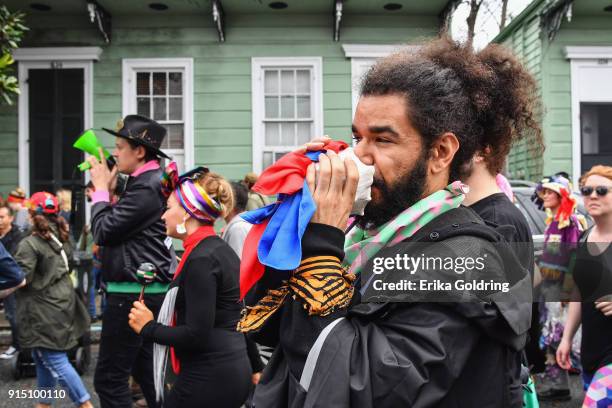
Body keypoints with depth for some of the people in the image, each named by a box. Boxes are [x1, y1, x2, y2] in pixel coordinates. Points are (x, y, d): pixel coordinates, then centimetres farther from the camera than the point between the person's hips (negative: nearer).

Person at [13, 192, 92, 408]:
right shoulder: (60, 238, 9)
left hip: (46, 311, -9)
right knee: (43, 358, 20)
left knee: (56, 362, -3)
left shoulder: (30, 244, -16)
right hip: (62, 305, 9)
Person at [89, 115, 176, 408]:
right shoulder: (151, 182, 14)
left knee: (109, 378, -3)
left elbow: (104, 231, -17)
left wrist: (101, 188, -5)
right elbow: (120, 227, 17)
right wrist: (109, 189, 7)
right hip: (147, 291, 11)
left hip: (134, 294, -10)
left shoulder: (146, 188, -19)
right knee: (145, 370, 18)